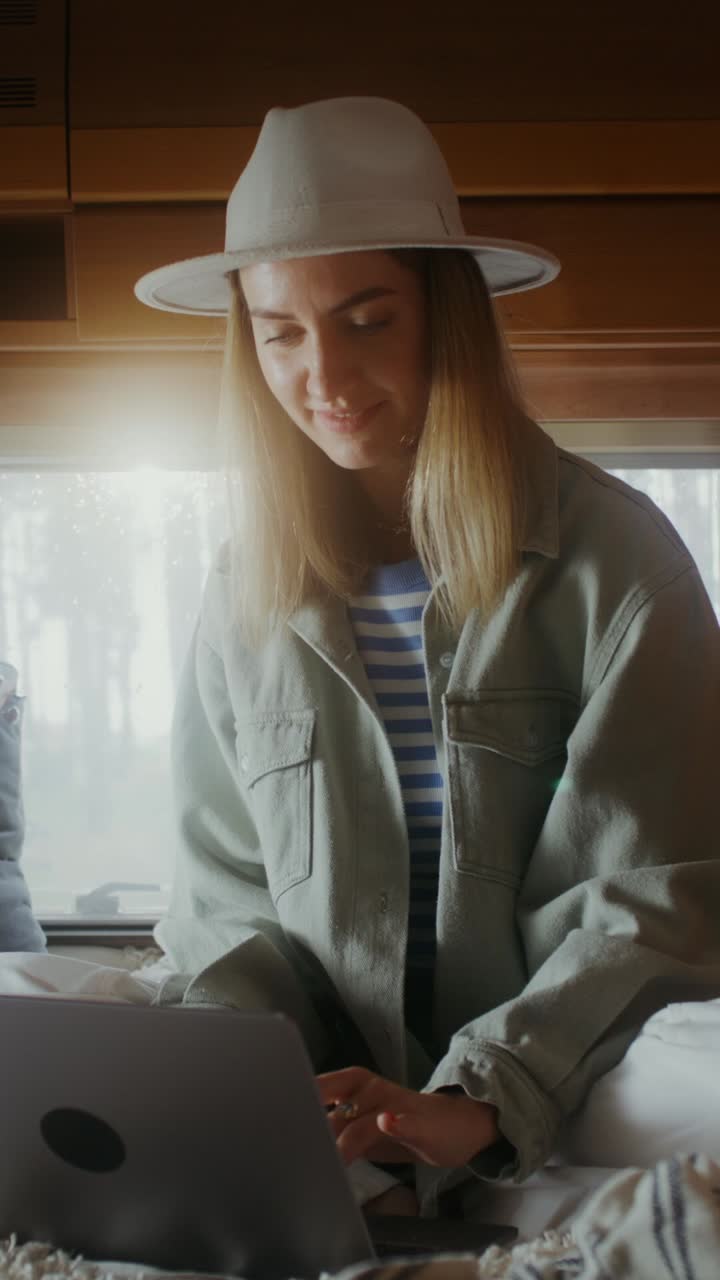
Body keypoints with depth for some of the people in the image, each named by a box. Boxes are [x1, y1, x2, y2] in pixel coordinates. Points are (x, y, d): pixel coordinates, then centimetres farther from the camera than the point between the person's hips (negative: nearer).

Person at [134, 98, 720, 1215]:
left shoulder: (612, 559, -3)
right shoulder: (250, 588, 9)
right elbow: (227, 889, 13)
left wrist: (475, 1101, -21)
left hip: (564, 1141, -3)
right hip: (329, 1140, 3)